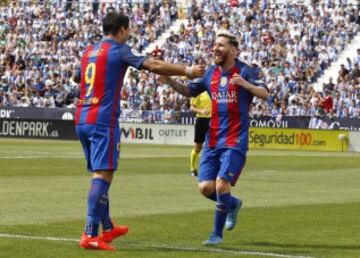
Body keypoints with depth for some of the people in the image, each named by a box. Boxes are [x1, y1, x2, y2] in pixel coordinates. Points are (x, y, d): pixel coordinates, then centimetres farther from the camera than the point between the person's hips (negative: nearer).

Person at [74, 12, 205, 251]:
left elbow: (77, 77, 34)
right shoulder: (119, 50, -6)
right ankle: (90, 235, -20)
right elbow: (154, 66, -14)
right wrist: (188, 71, -8)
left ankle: (107, 227, 31)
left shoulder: (90, 51, 16)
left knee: (100, 174, 19)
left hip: (82, 119, 8)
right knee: (103, 175, -11)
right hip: (103, 121, -8)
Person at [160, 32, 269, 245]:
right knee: (206, 187, -1)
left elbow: (265, 94, -19)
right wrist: (169, 80, 1)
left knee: (221, 184, -16)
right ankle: (233, 204, 30)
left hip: (235, 141, -6)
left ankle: (217, 234, 0)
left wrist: (246, 84, -39)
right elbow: (189, 91, 19)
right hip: (213, 140, 6)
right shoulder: (211, 74, 9)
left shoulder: (245, 71, -8)